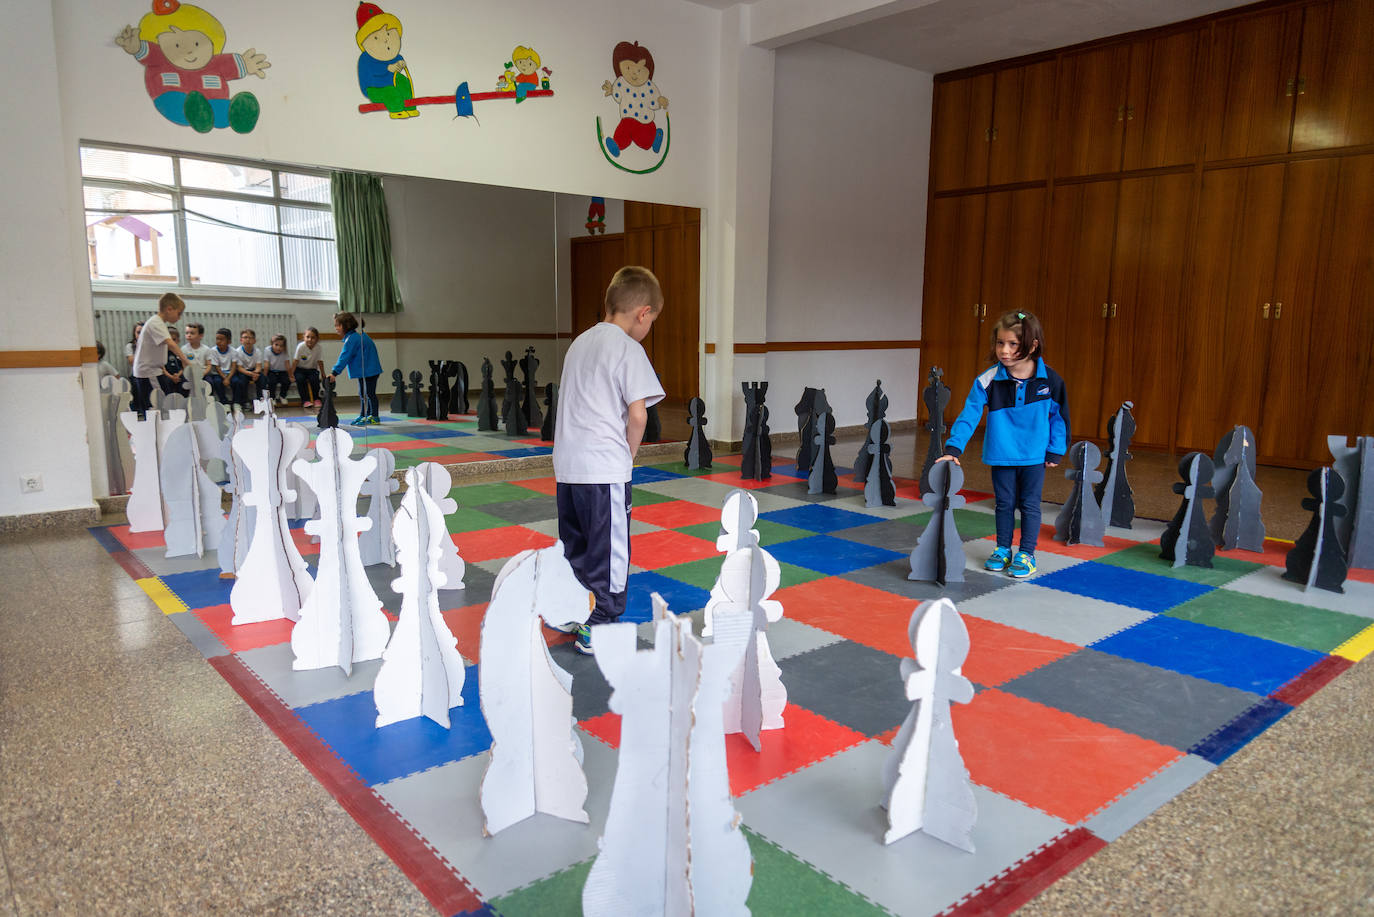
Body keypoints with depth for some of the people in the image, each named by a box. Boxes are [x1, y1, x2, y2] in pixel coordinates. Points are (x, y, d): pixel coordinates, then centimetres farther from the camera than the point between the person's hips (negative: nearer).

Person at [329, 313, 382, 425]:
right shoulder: (358, 333, 10)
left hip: (368, 370, -10)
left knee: (369, 393, -4)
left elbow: (344, 357, -23)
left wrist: (334, 372, -23)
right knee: (363, 393, 16)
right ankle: (363, 415, 24)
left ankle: (374, 417, 3)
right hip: (364, 370, 10)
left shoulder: (352, 339, -20)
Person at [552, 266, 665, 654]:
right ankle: (599, 629, 10)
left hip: (567, 462, 8)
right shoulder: (628, 349, -9)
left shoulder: (580, 342, 15)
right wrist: (629, 452, 1)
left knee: (574, 542, 20)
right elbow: (637, 413, -17)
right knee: (609, 547, 3)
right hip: (605, 467, -8)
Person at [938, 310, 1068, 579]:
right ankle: (1002, 550, 29)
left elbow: (1058, 416, 0)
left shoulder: (1050, 380, -11)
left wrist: (1055, 451, 2)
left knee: (1030, 505, 8)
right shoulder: (988, 381, -13)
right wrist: (953, 448, -19)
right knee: (1004, 503, 13)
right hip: (1001, 455, 1)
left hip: (1035, 456, -1)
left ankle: (1027, 554, 21)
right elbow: (969, 415, -12)